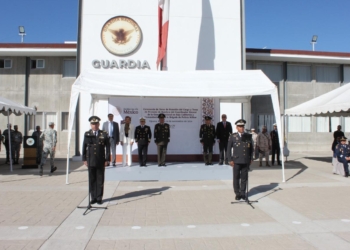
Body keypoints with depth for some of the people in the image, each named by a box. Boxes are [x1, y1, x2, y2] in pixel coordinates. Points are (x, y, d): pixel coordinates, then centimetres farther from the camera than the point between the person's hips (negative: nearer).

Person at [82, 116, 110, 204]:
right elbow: (84, 147, 8)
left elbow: (107, 148, 1)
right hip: (90, 161, 1)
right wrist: (84, 159, 2)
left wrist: (107, 160, -3)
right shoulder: (87, 134, 6)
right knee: (92, 180, 7)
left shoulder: (104, 134, 1)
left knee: (100, 180, 5)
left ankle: (99, 198, 15)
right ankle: (93, 198, 17)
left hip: (101, 161, -1)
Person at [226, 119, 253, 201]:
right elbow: (229, 149, 0)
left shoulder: (248, 136, 6)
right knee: (236, 178, 4)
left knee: (244, 178, 7)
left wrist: (251, 158, 7)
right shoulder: (233, 136, -1)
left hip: (246, 161, 2)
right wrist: (230, 160, -5)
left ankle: (243, 193, 19)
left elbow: (251, 148, 13)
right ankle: (237, 194, 16)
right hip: (236, 161, -2)